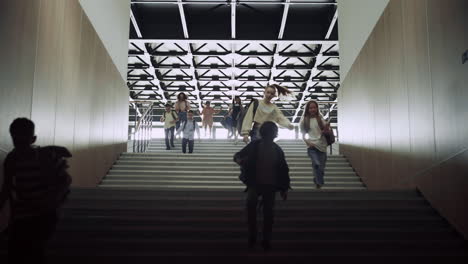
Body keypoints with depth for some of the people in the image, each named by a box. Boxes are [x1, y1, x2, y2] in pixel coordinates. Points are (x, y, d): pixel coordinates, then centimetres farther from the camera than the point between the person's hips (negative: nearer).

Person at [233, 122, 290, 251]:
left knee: (268, 212, 2)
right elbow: (237, 155, 3)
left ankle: (266, 240, 16)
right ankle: (252, 235, -13)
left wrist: (284, 189, 8)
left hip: (270, 185, 2)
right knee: (251, 202, -27)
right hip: (255, 182, -2)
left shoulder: (277, 150, 3)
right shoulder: (254, 146, -1)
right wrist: (239, 160, -22)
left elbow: (283, 170, 10)